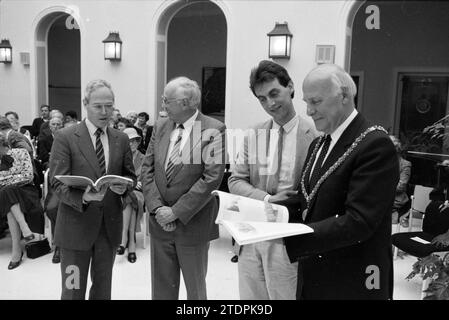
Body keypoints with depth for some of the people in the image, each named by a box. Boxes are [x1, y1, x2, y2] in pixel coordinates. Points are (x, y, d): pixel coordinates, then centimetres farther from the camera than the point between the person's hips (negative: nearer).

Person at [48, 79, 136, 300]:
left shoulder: (121, 139, 5)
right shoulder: (65, 137, -8)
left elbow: (130, 176, 11)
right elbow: (57, 182, -11)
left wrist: (124, 186, -13)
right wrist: (83, 197, -30)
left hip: (110, 225, 4)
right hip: (76, 225, -4)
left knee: (103, 288, 19)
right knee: (73, 290, 8)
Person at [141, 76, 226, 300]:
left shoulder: (214, 130, -12)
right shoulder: (160, 127, 6)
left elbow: (212, 177, -18)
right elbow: (147, 169, 5)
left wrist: (176, 211, -17)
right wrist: (157, 207, -9)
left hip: (192, 223, -4)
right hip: (160, 222, 5)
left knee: (195, 290, 14)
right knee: (161, 289, 15)